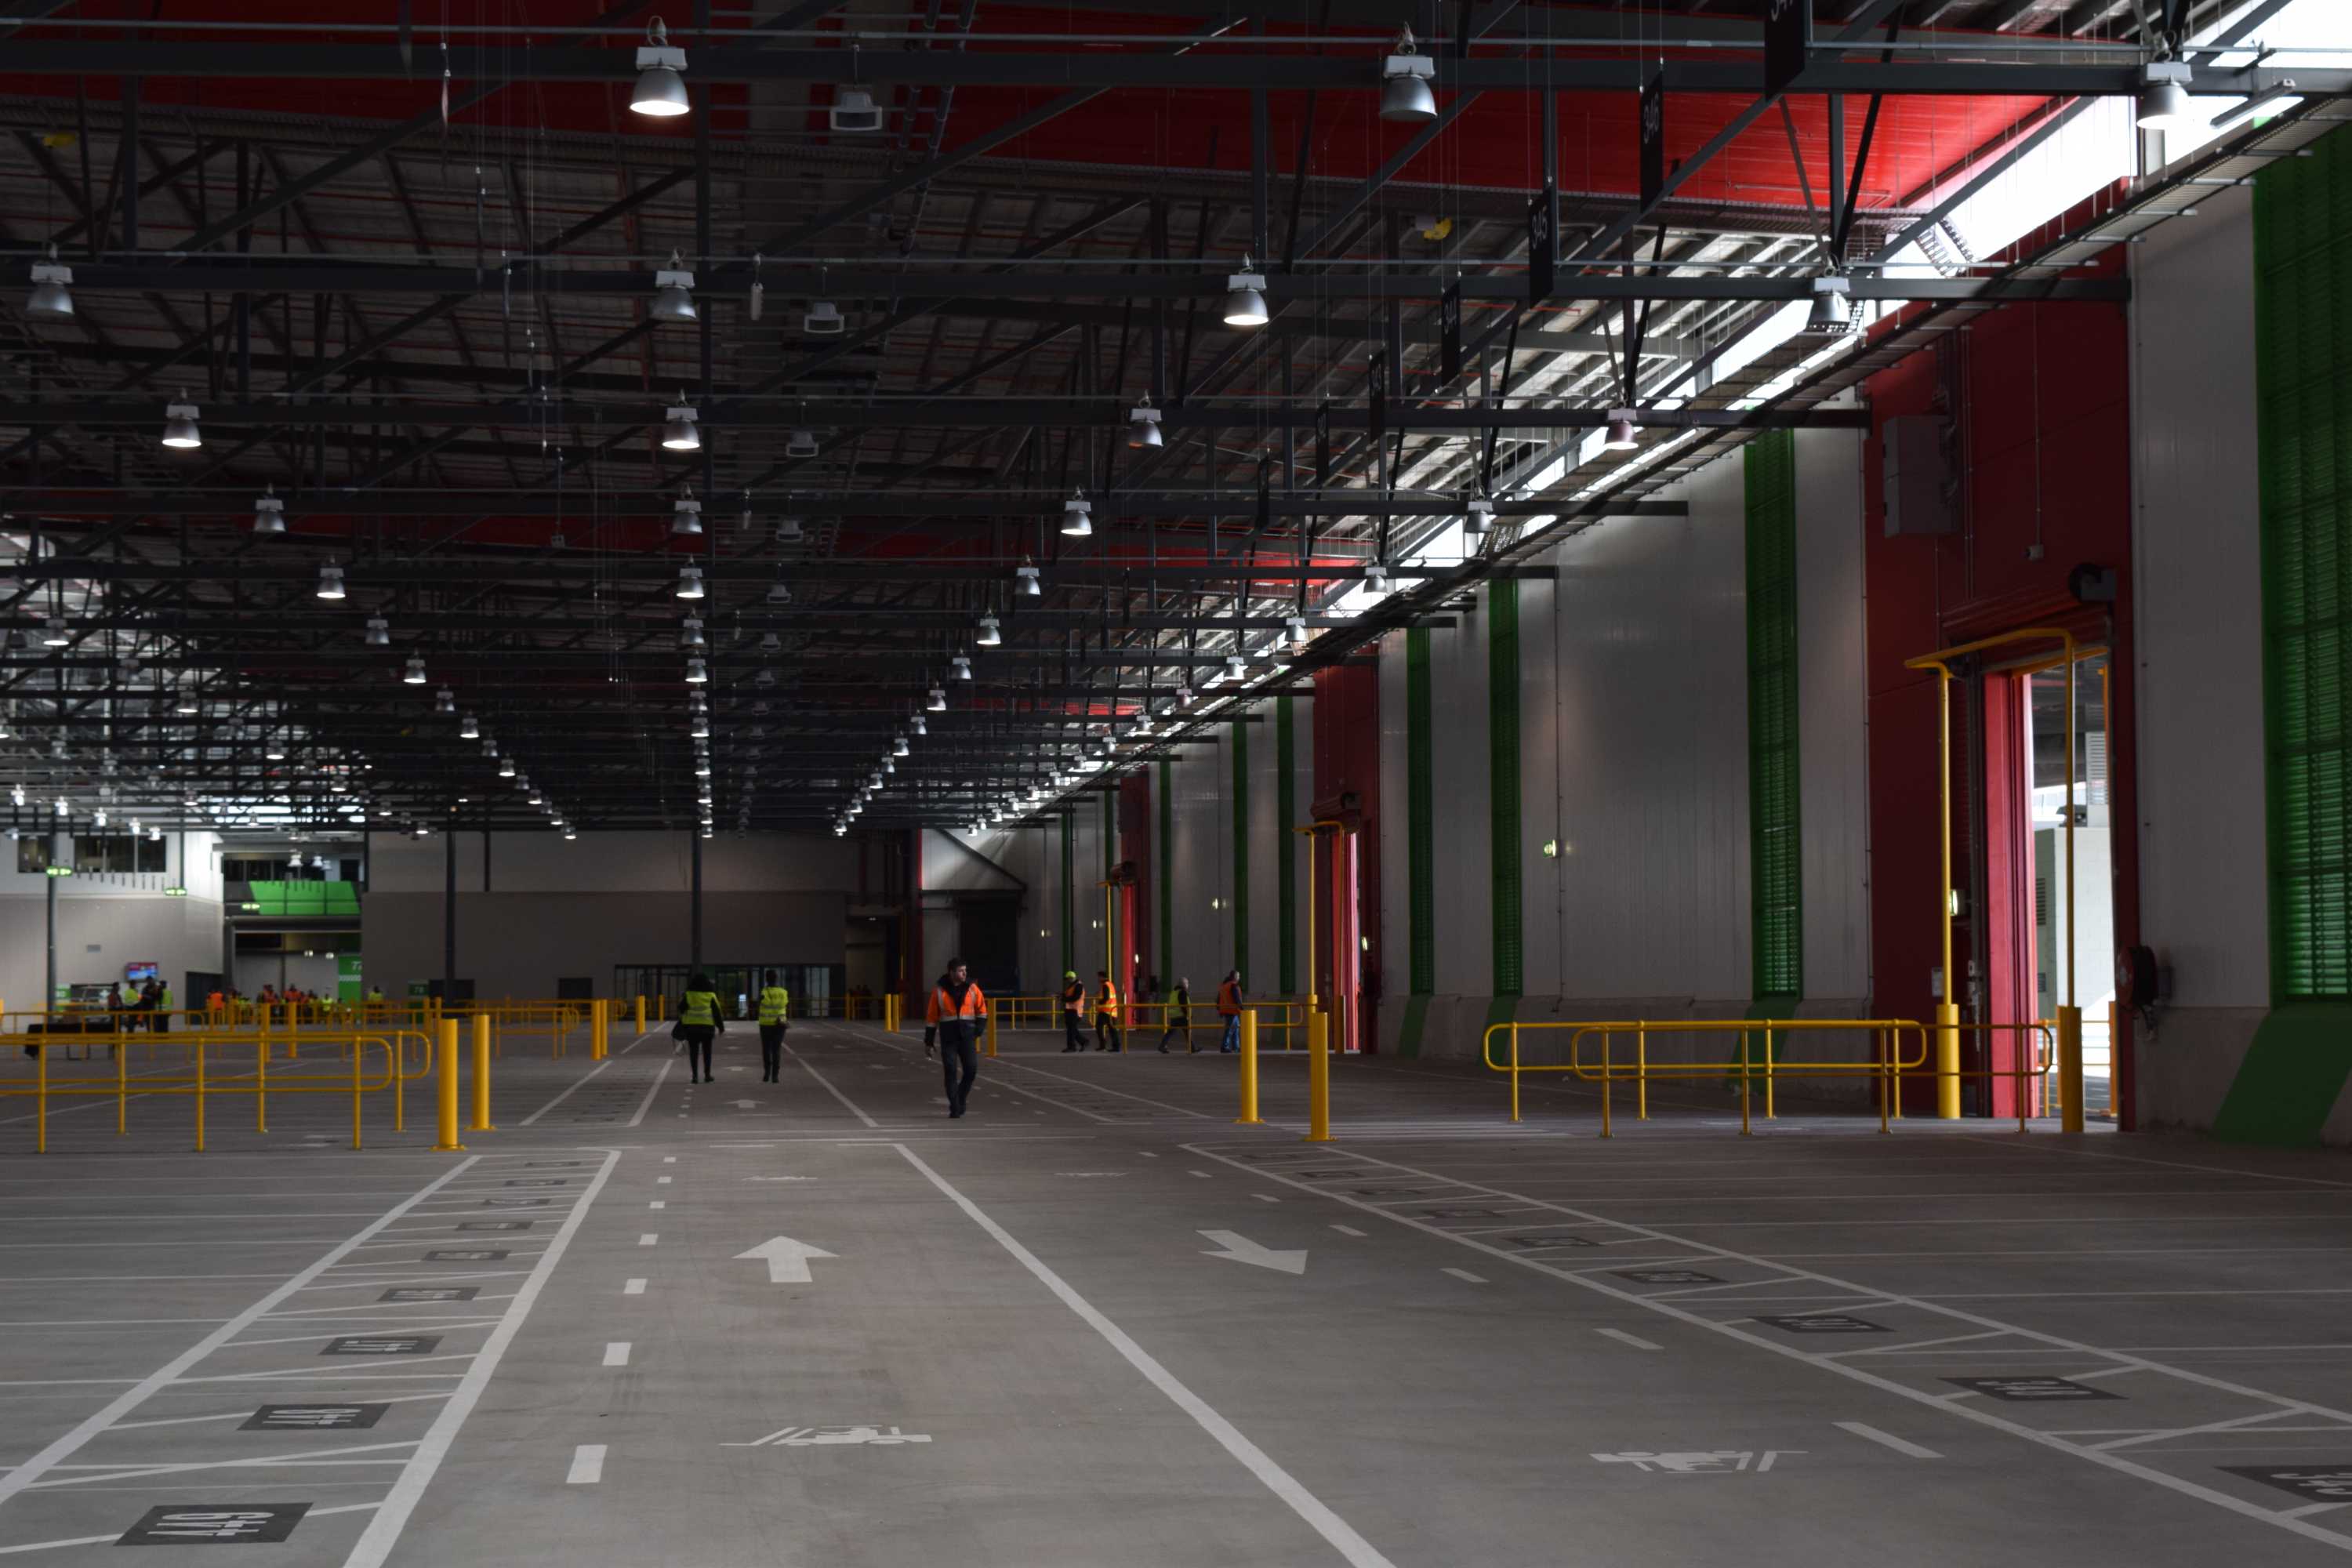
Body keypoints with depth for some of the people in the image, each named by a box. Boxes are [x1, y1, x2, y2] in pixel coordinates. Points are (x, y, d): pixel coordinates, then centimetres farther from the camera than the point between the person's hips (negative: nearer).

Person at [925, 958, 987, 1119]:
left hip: (967, 1036, 1)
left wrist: (979, 1027, -9)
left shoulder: (972, 988, 1)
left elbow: (982, 1010, 8)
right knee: (951, 1071, -6)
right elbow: (932, 1016, 3)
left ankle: (961, 1098, 19)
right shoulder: (939, 990, -2)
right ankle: (954, 1108, 1)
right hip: (948, 1037, -1)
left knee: (971, 1069, -7)